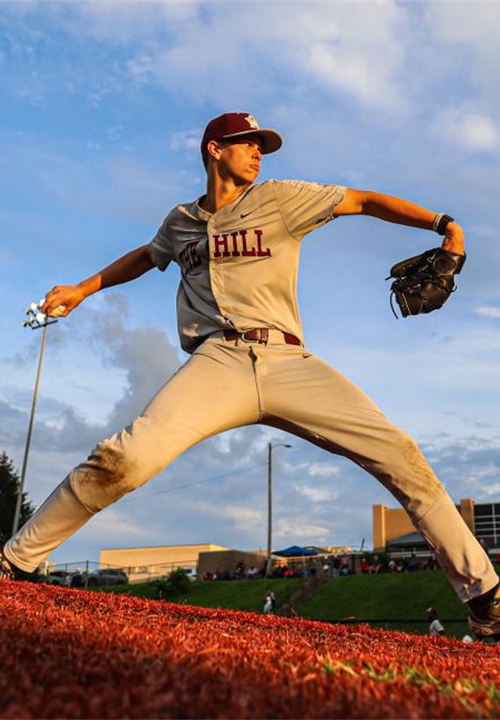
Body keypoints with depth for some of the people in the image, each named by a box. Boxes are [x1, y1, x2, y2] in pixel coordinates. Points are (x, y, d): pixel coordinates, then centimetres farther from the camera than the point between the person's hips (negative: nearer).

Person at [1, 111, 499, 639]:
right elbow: (146, 256, 40)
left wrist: (443, 224, 3)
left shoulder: (280, 198, 14)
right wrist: (83, 289, 37)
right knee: (126, 459, -24)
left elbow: (363, 201, 13)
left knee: (397, 453, -14)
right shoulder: (182, 220, 21)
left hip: (287, 363, 1)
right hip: (218, 361, 0)